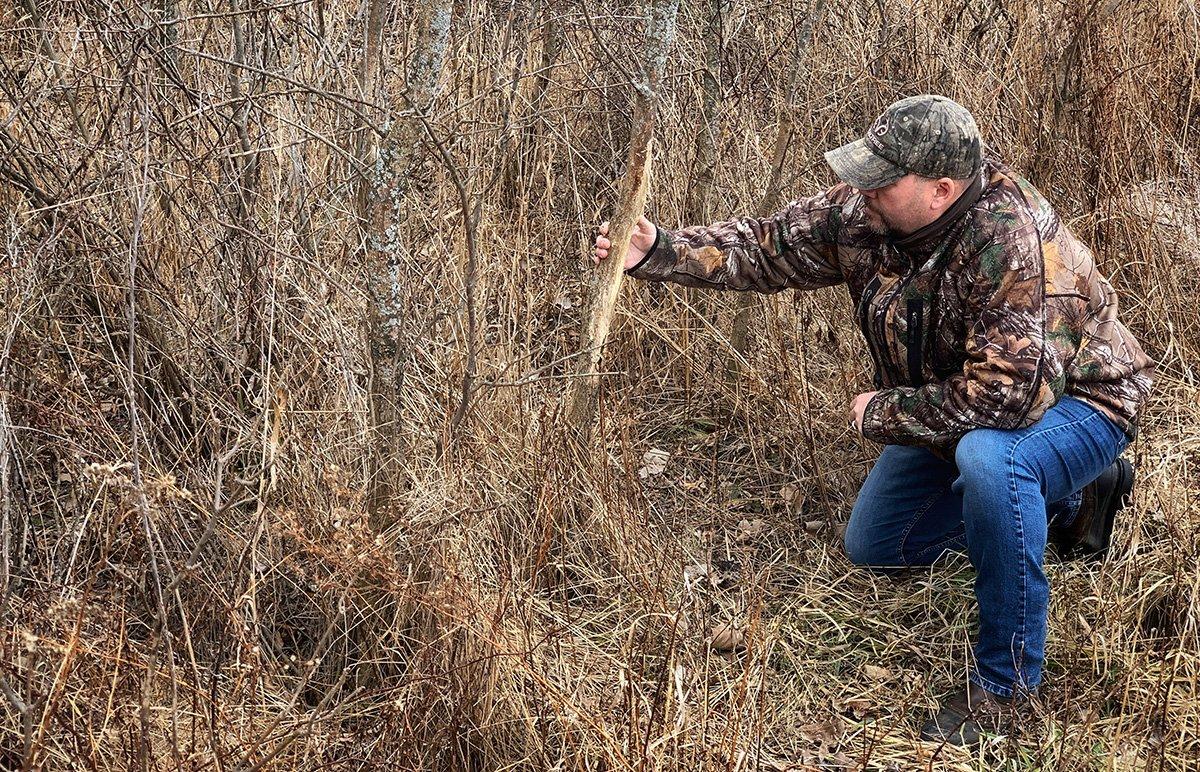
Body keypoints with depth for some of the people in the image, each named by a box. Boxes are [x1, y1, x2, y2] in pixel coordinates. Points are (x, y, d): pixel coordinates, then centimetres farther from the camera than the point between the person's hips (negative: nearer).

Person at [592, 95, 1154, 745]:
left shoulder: (1014, 242, -38)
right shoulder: (862, 213, -17)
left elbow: (1004, 396, -42)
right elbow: (766, 246, -5)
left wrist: (881, 412, -27)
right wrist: (657, 251, -20)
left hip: (1071, 399, -8)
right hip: (957, 407, 8)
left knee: (988, 457, -42)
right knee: (873, 546, 17)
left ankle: (1005, 681, -22)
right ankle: (1066, 501, 28)